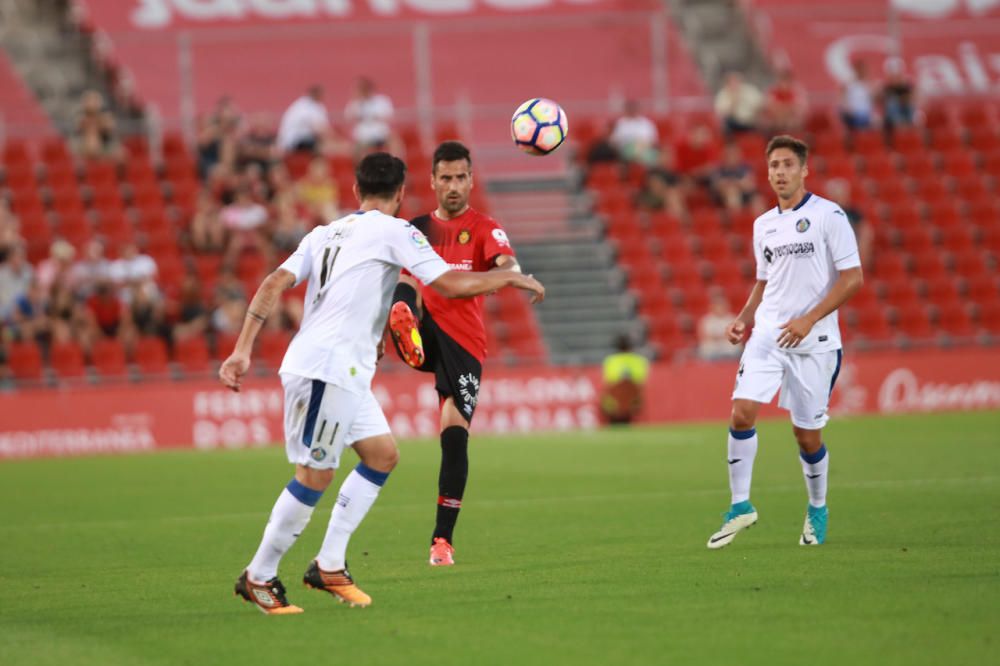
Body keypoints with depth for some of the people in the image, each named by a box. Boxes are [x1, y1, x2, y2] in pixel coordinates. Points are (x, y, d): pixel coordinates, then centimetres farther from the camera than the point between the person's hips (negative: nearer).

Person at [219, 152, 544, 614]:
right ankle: (258, 578, 1)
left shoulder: (324, 234, 18)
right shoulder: (394, 231, -3)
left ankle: (329, 566, 13)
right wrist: (509, 278, 6)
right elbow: (452, 285, -8)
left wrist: (243, 350, 4)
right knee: (315, 475, -5)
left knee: (382, 454, 14)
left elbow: (274, 284, 8)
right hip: (325, 368, -9)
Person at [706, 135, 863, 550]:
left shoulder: (829, 216, -5)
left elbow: (852, 278, -10)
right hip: (767, 336, 4)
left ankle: (817, 510, 25)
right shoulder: (763, 225, 13)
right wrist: (745, 318, 7)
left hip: (814, 342, -4)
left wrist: (809, 319, -18)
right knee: (742, 412, -15)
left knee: (808, 435, 1)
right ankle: (740, 505, -5)